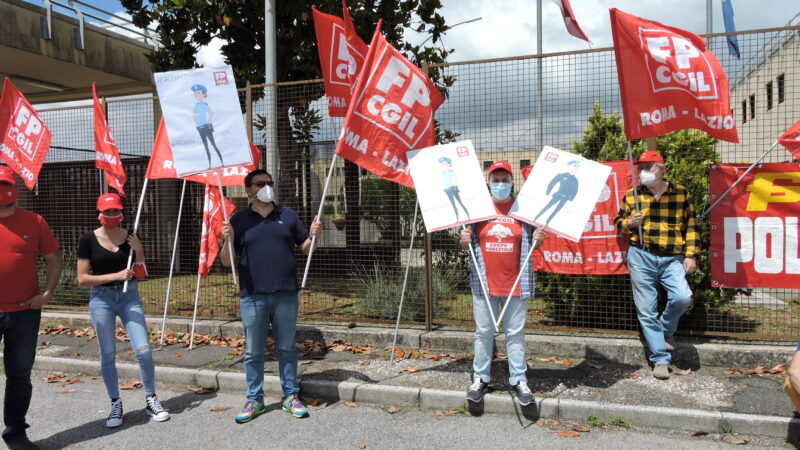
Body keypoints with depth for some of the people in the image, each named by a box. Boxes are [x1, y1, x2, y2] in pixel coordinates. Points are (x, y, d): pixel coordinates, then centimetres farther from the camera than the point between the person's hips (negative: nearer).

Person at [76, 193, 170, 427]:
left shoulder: (130, 236, 2)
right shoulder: (89, 240, -3)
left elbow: (141, 274, 7)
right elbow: (82, 278, -6)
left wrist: (138, 251, -10)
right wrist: (115, 276, -16)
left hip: (129, 296, 1)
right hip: (101, 298, -1)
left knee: (143, 350, -6)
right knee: (108, 355, 5)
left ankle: (151, 400, 10)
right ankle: (116, 404, 20)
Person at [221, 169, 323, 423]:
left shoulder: (288, 215, 10)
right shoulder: (239, 220, 6)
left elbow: (304, 248, 13)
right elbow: (226, 262, 5)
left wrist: (314, 235, -8)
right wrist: (228, 241, -15)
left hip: (286, 294, 1)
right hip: (252, 297, -1)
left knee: (287, 348, 10)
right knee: (253, 351, 8)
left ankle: (290, 396, 22)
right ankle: (254, 399, 21)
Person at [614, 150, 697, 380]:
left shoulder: (681, 193, 5)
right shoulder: (631, 195, 7)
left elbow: (691, 226, 7)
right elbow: (619, 221, 16)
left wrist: (691, 255, 1)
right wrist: (629, 223, -6)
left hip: (673, 258, 0)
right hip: (641, 257, 1)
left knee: (682, 297, -21)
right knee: (646, 309, 0)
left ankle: (666, 329, 12)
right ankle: (660, 359, 11)